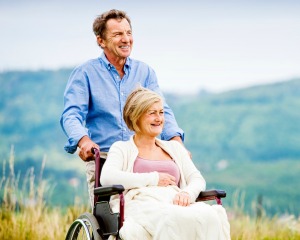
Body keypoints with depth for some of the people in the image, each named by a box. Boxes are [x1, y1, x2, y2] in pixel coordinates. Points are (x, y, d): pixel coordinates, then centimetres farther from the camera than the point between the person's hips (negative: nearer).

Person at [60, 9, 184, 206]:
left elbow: (162, 111, 7)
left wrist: (176, 140, -13)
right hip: (102, 159, -2)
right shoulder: (85, 73, 5)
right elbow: (71, 115, -6)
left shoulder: (145, 72, 15)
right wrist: (84, 140, -28)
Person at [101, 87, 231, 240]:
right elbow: (107, 178, -2)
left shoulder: (174, 148, 32)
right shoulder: (122, 148, 19)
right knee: (172, 219, -43)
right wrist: (153, 179, -1)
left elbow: (197, 179, 20)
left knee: (209, 216, -35)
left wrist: (187, 193, -6)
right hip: (141, 203, -4)